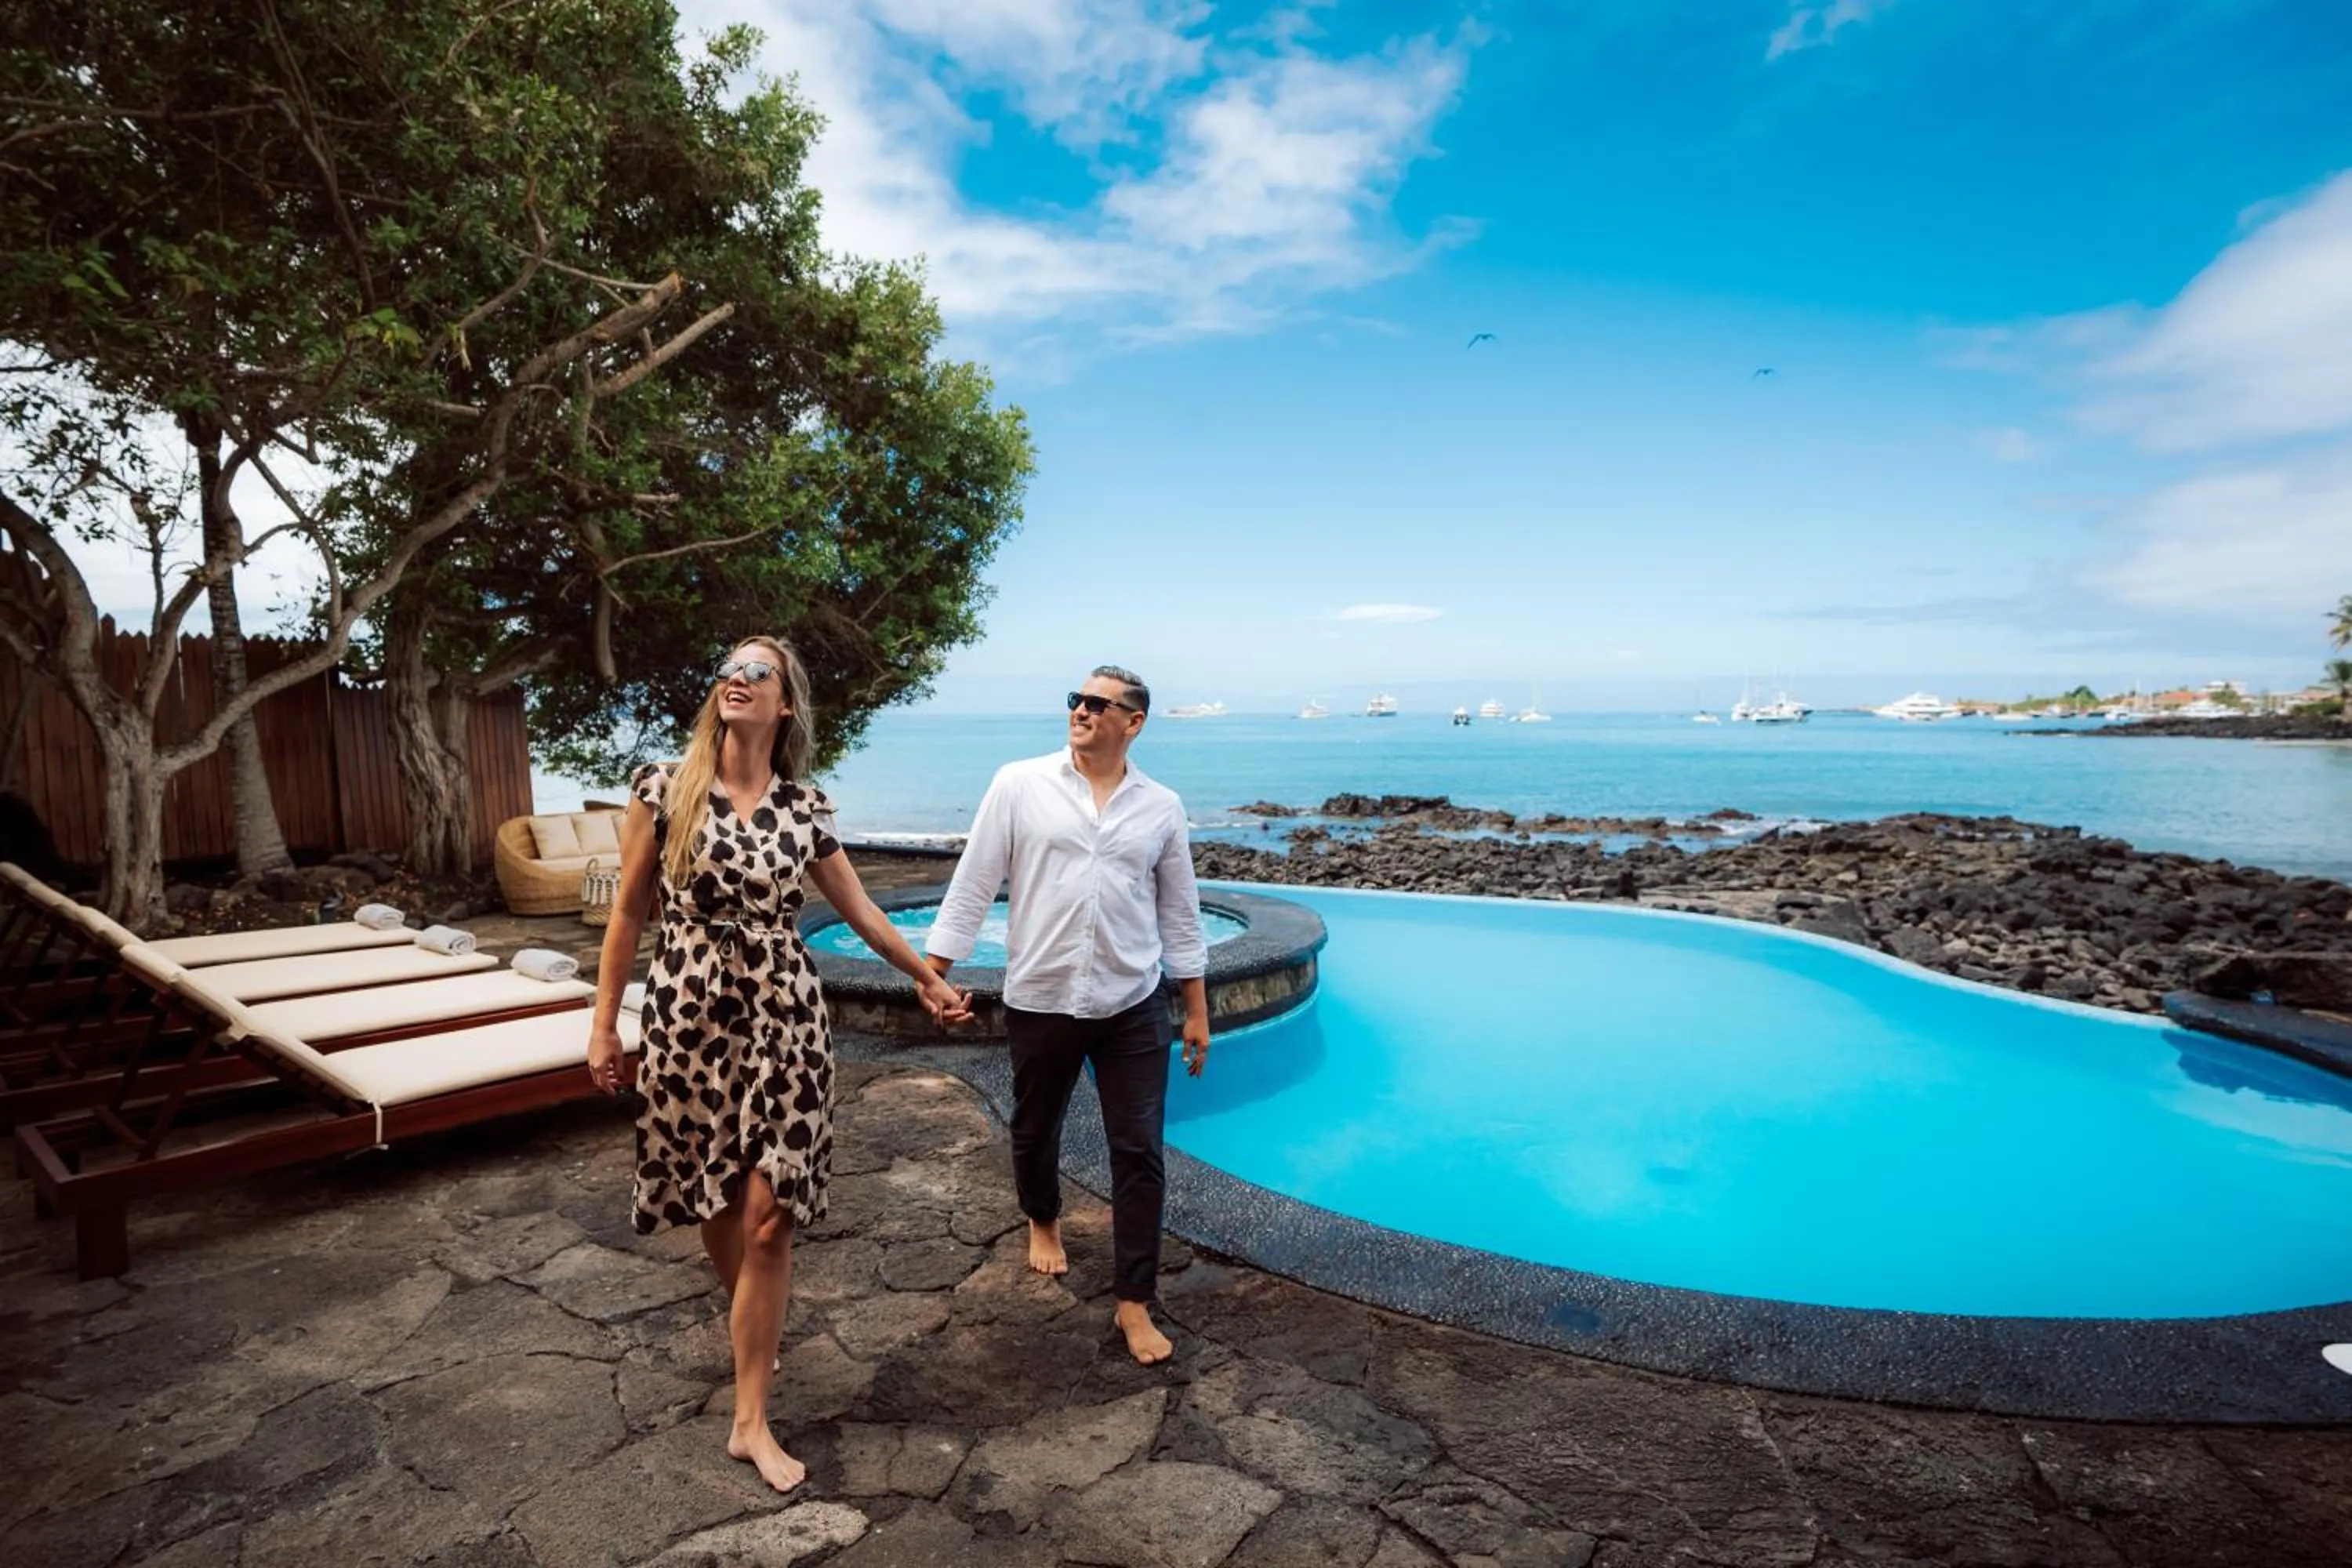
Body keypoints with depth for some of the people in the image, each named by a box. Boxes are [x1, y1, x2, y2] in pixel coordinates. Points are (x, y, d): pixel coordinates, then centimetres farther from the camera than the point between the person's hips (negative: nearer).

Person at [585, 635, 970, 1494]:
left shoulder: (804, 806, 0)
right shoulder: (665, 789, -4)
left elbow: (858, 909, 11)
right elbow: (629, 913, 1)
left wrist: (928, 979, 17)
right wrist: (604, 1025, 1)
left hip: (784, 1020, 0)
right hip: (691, 1019, 0)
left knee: (768, 1215, -1)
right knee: (715, 1199, 14)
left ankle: (751, 1418, 13)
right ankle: (750, 1325, 45)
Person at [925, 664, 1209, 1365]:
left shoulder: (1161, 806, 0)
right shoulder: (1019, 785, -5)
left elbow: (1179, 913, 7)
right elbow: (973, 884, -3)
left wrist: (1197, 1012, 8)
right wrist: (933, 971, -6)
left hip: (1132, 1008, 1)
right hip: (1038, 1003, 0)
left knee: (1139, 1151, 1)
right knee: (1035, 1131, 20)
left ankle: (1134, 1302, 16)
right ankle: (1043, 1220, 51)